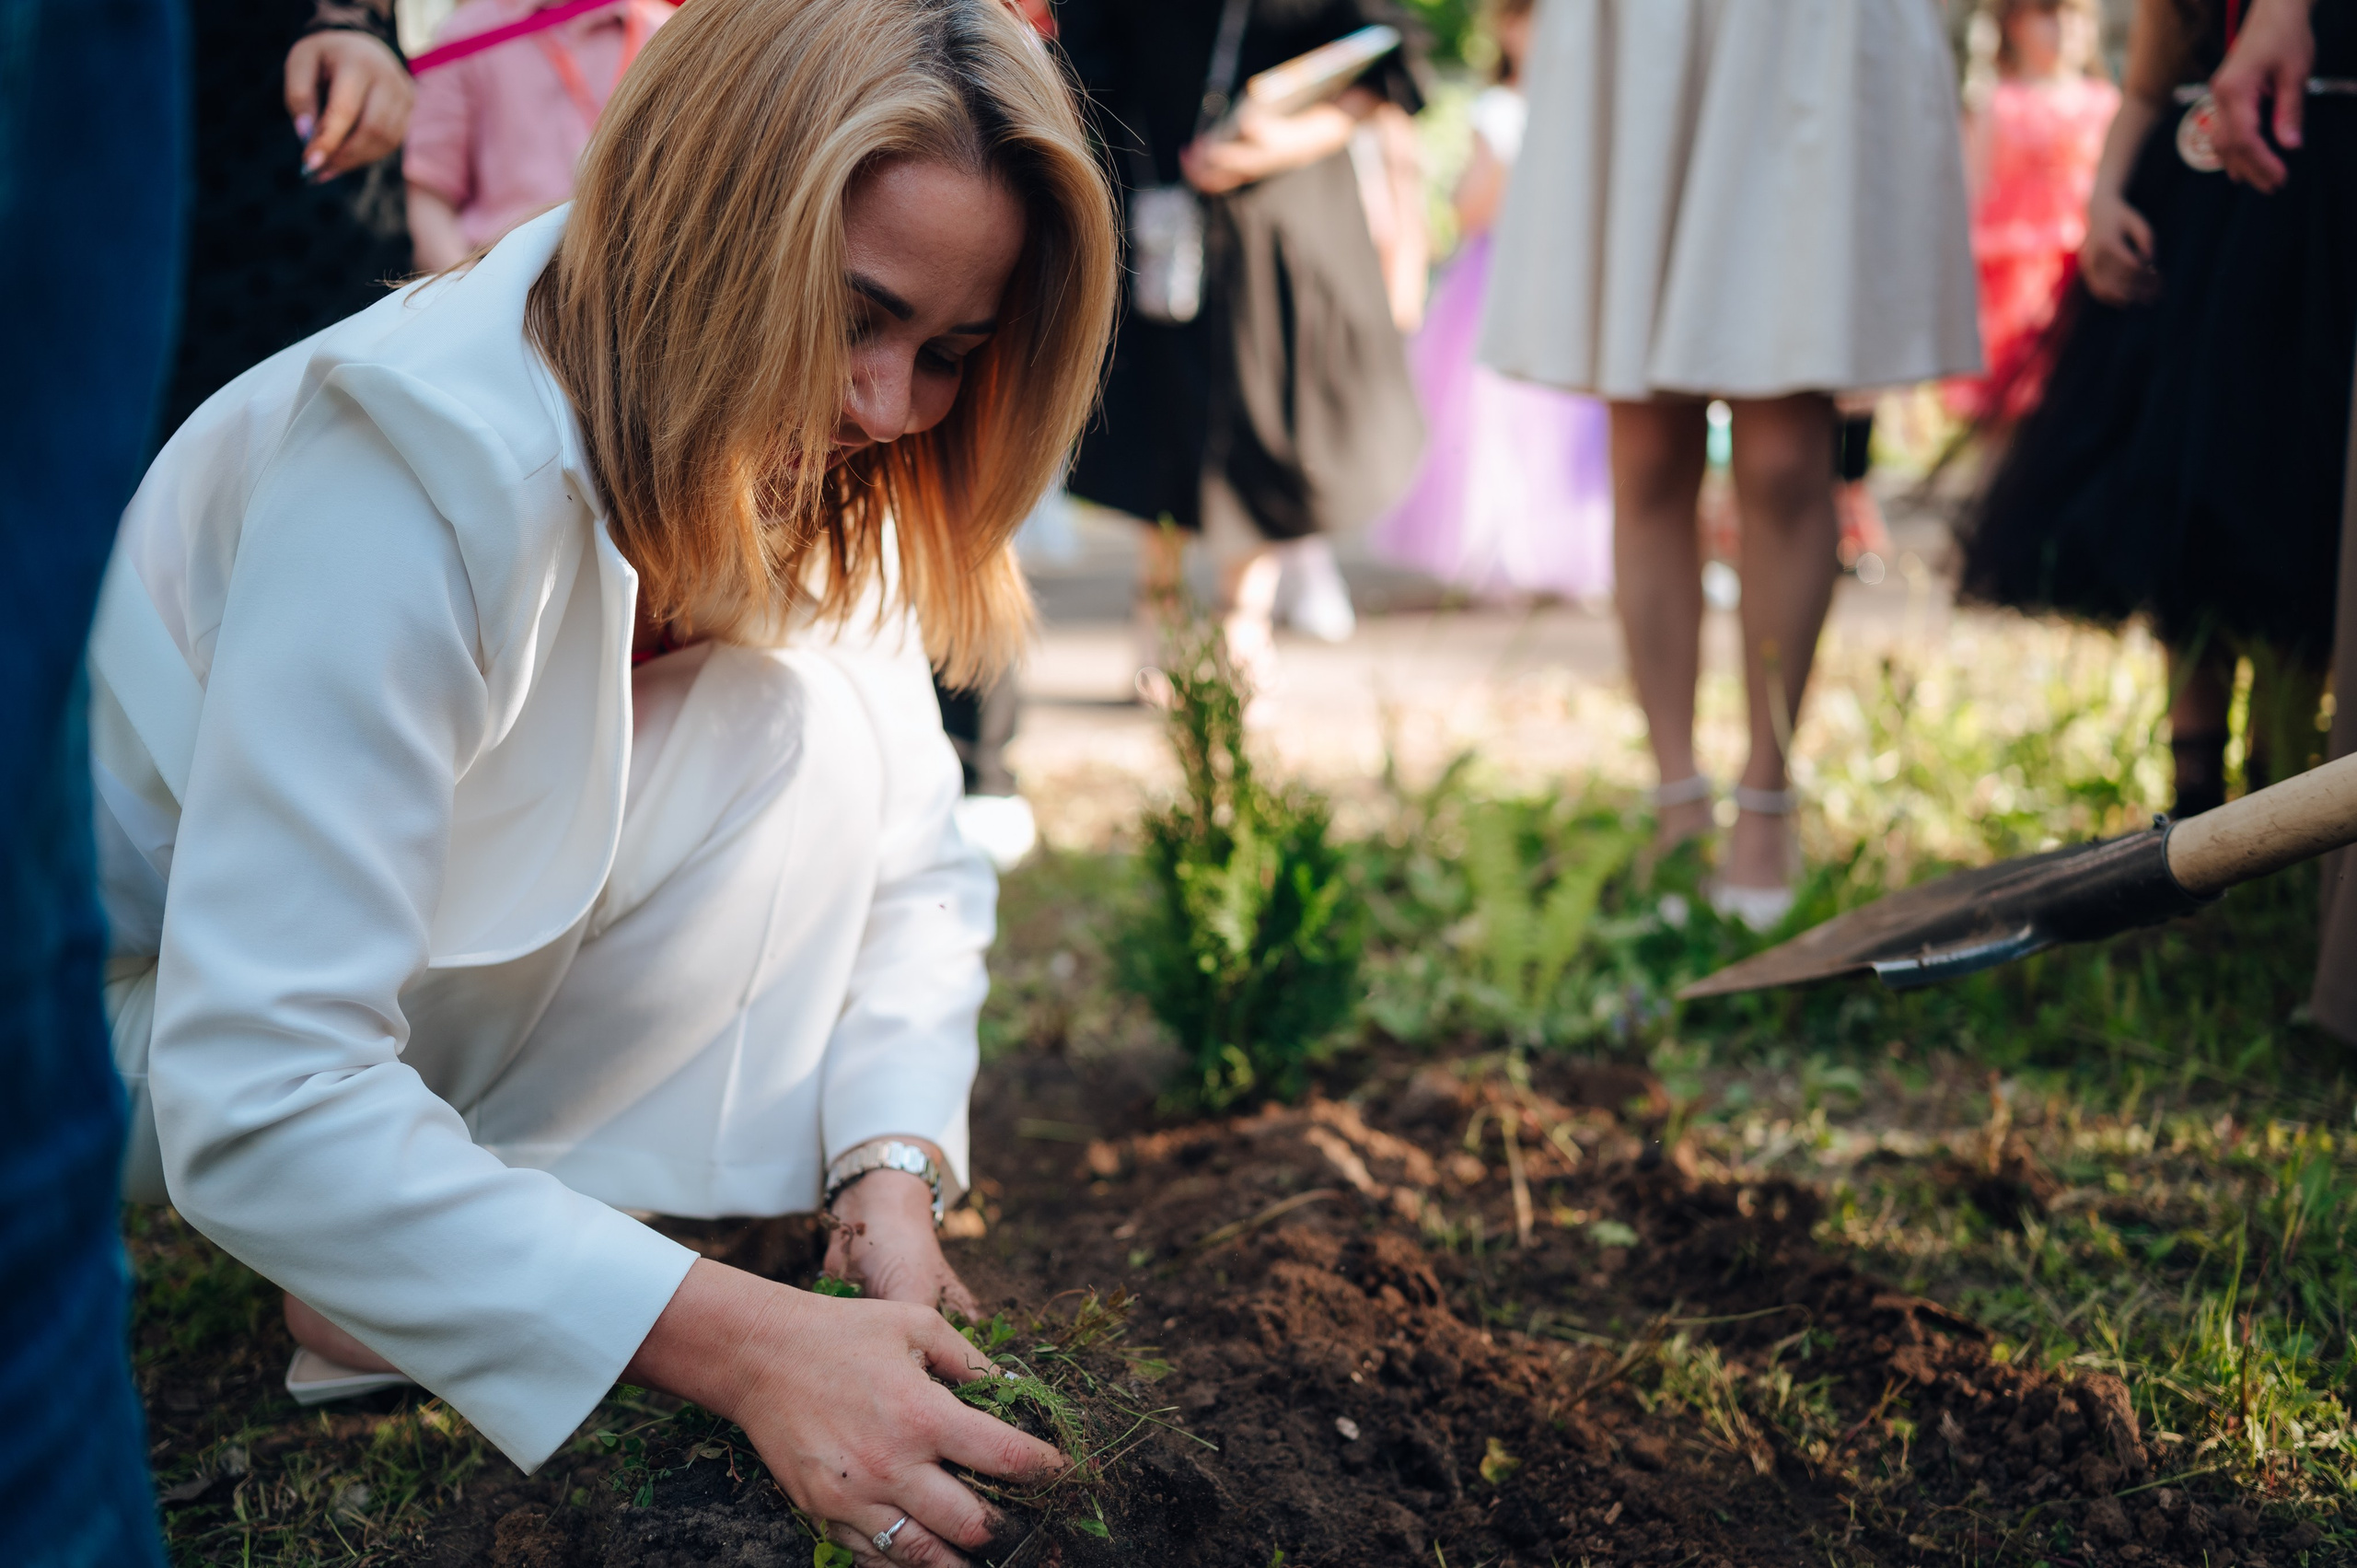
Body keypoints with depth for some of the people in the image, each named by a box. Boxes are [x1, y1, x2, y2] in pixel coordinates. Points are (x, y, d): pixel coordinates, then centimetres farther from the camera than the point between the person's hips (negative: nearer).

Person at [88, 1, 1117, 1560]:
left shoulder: (800, 477, -11)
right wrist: (746, 1344, -41)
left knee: (831, 745, -18)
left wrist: (893, 1168, -24)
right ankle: (379, 1290, -13)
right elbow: (256, 1095, -39)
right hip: (153, 1009, -6)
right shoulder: (420, 467, -34)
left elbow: (916, 859, -5)